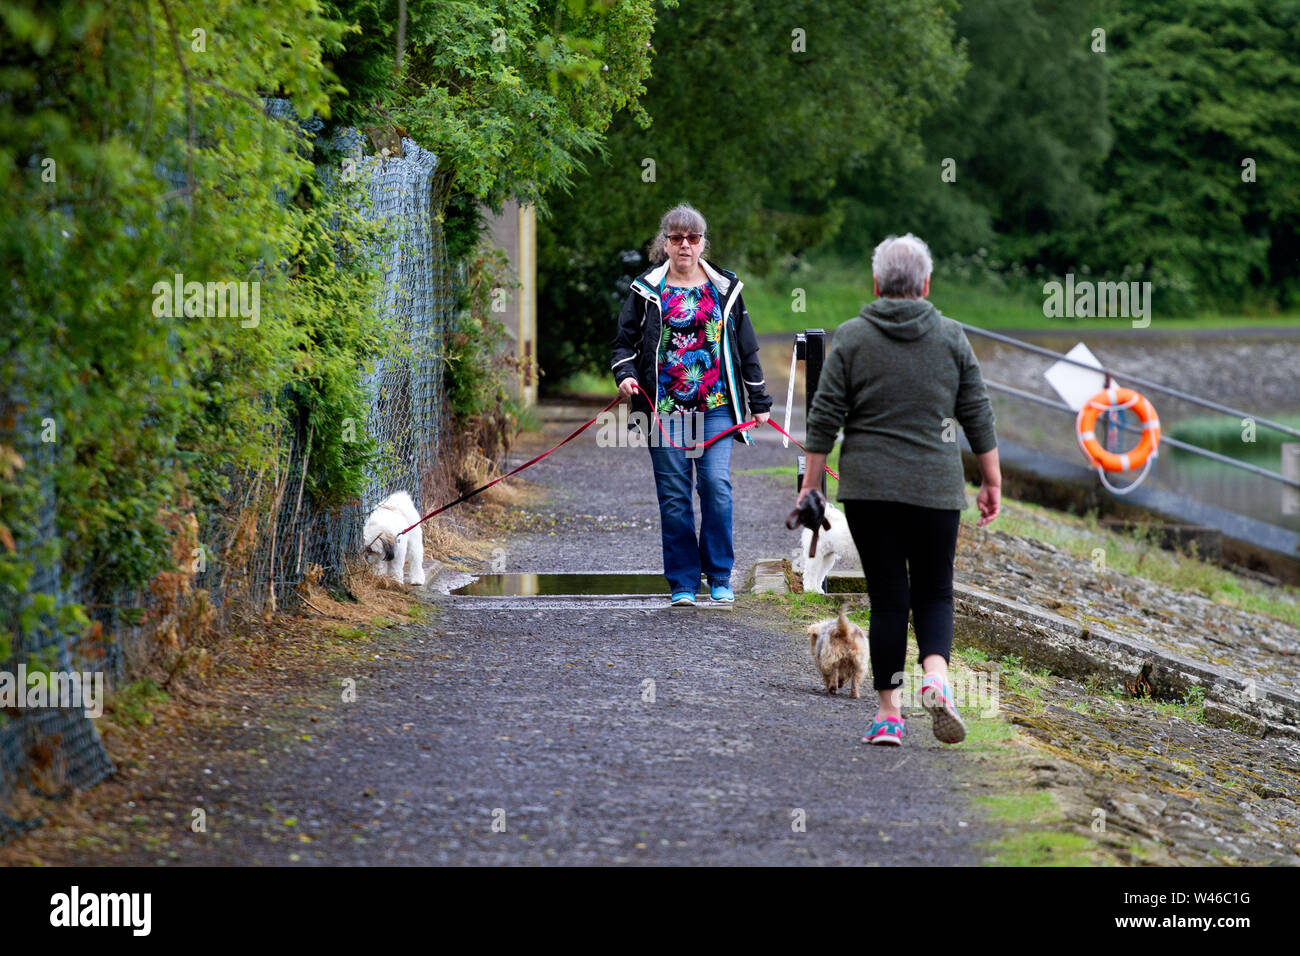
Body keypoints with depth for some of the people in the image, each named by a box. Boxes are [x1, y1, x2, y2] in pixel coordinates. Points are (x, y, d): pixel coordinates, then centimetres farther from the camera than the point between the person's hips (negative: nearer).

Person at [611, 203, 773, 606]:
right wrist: (625, 374, -10)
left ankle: (720, 577, 1)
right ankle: (683, 584, 6)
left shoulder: (724, 288, 11)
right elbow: (625, 341, 11)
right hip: (665, 406, 0)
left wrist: (759, 402, 13)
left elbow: (746, 349, 15)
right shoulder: (647, 290, 8)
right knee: (674, 494, -1)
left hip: (716, 406, 0)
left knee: (717, 485, -11)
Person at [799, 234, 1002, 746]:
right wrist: (991, 481, 11)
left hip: (867, 490, 0)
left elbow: (824, 418, -2)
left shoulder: (851, 338, 0)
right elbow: (978, 416, 4)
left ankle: (889, 712, 4)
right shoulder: (952, 338, 3)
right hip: (936, 490, 0)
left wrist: (811, 483, 4)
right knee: (933, 592, 11)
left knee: (888, 598, 5)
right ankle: (936, 679, -14)